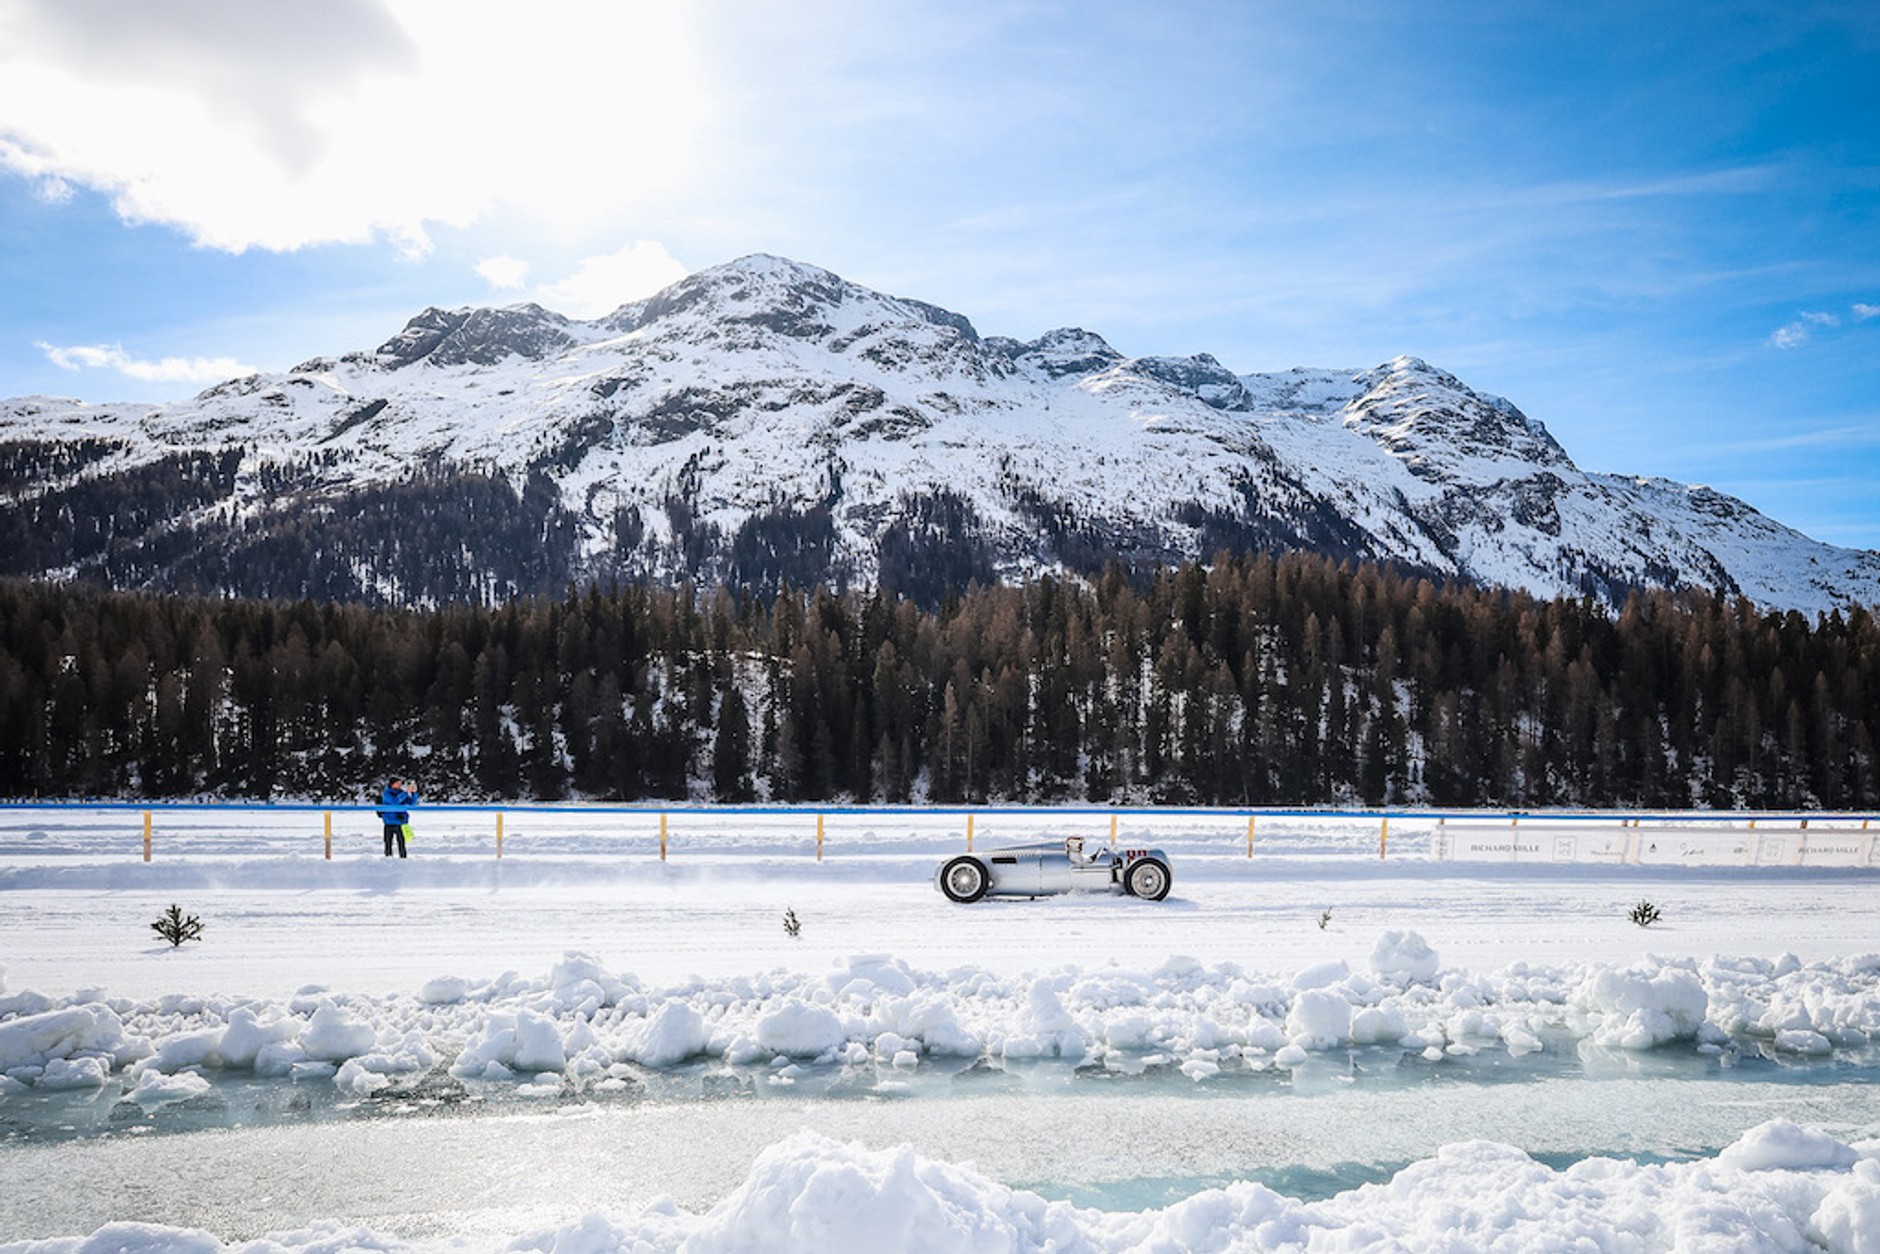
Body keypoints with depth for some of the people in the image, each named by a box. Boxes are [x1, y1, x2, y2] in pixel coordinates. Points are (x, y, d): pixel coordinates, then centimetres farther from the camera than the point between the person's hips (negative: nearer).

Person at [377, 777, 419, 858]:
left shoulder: (401, 792, 8)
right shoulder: (386, 793, -5)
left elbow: (412, 802, 5)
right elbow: (394, 801, -23)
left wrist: (414, 793, -10)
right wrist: (405, 793, -25)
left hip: (400, 822, 3)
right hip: (389, 823, -3)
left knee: (401, 842, -1)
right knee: (388, 842, 3)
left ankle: (403, 857, 3)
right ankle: (388, 857, 11)